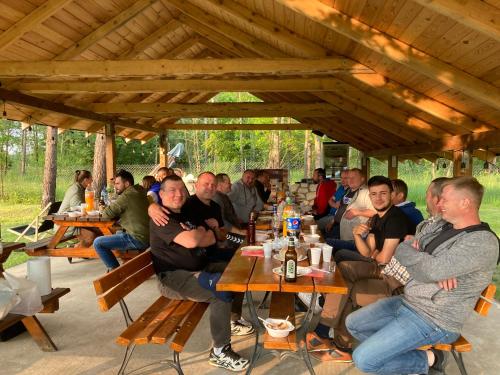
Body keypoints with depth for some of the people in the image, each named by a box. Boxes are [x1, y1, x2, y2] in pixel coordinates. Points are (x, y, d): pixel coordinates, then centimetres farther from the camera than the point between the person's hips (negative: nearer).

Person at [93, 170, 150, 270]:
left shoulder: (127, 195, -14)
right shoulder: (137, 193, 16)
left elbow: (107, 214, -12)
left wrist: (105, 209, 10)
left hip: (137, 239, -10)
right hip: (147, 236, 10)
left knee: (98, 243, -7)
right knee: (118, 233, 36)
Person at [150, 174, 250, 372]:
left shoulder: (185, 215, 17)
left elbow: (211, 239, 8)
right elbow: (191, 241, -26)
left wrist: (195, 235, -12)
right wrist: (201, 232, -4)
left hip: (199, 269, 10)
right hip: (174, 278, -9)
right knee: (222, 289, -28)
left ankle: (235, 319, 22)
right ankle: (220, 352, -16)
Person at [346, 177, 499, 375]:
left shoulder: (483, 242, -20)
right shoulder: (445, 230, 9)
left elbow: (432, 270, -31)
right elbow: (401, 250, 4)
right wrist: (437, 271, -16)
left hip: (434, 321, -9)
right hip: (407, 301, 9)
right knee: (353, 323, 7)